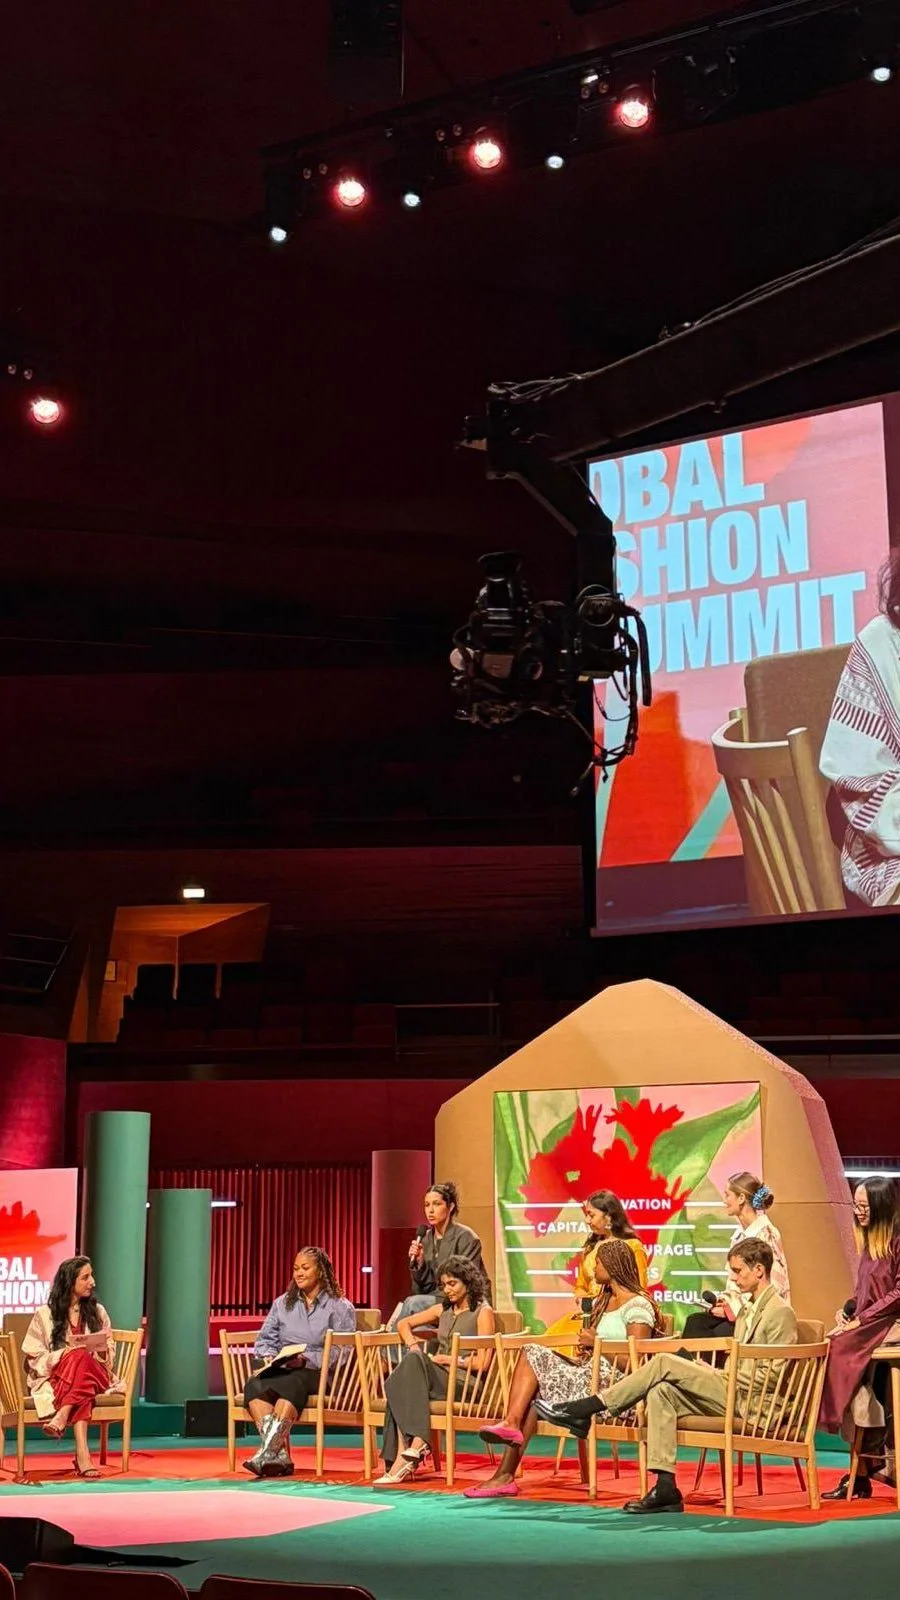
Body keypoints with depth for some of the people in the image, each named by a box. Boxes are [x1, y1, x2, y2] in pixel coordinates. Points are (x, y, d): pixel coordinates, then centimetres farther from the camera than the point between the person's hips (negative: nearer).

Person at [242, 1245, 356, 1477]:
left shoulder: (340, 1308, 6)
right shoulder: (282, 1304, 23)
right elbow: (265, 1340, 21)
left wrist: (307, 1360, -18)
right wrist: (269, 1356, -3)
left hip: (321, 1374, -4)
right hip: (281, 1370, 5)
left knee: (290, 1383, -38)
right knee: (254, 1385, -30)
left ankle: (267, 1452, -46)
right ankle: (280, 1454, -41)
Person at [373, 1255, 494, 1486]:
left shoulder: (483, 1312, 3)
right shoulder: (443, 1309, 22)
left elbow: (481, 1363, -6)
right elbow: (404, 1323, 30)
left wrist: (445, 1358, -7)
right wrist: (413, 1345, 11)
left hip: (464, 1384, -5)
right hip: (437, 1380, 5)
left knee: (414, 1362, -32)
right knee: (398, 1386, -29)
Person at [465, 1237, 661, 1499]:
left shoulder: (638, 1305, -5)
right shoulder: (603, 1301, 25)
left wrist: (596, 1343, -9)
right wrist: (586, 1350, 3)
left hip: (613, 1384, -9)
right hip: (590, 1374, 9)